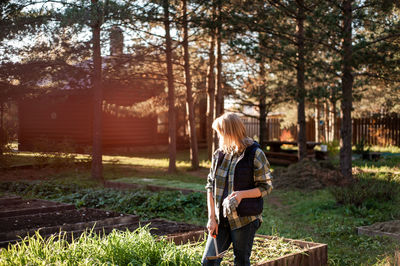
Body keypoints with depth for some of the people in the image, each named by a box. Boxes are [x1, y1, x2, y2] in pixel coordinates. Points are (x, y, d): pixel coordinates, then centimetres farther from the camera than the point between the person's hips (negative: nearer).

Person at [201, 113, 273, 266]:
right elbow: (210, 186, 9)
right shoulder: (219, 154, 7)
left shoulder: (255, 154, -7)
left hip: (245, 219, -4)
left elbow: (266, 186, -4)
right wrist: (211, 217, 2)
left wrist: (242, 194, -21)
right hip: (221, 219, 4)